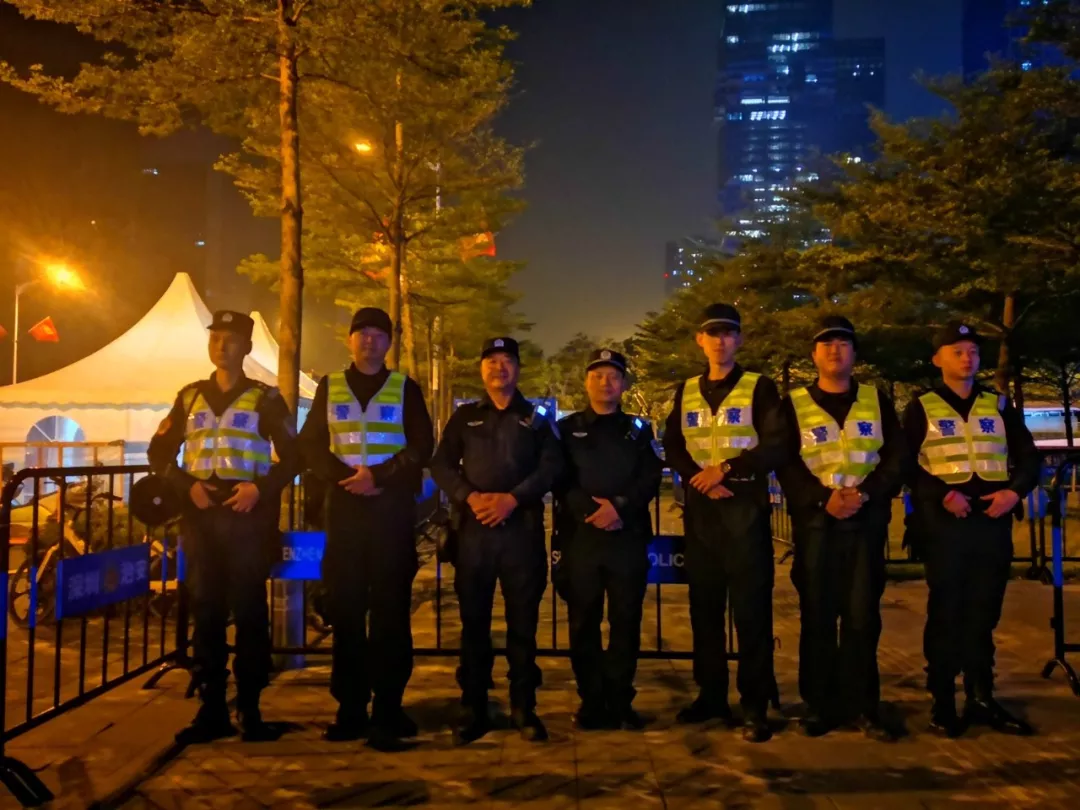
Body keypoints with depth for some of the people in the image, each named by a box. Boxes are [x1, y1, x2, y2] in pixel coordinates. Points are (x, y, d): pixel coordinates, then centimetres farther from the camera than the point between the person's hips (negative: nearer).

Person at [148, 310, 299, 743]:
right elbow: (159, 452, 12)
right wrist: (187, 485, -5)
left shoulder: (265, 398, 3)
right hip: (200, 514, 3)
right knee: (205, 611, 5)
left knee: (249, 611, -1)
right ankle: (212, 708, 12)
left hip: (248, 514, -3)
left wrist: (261, 488, -15)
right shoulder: (190, 396, 12)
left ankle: (250, 708, 8)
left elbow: (292, 456, 1)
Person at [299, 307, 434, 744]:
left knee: (391, 608, 0)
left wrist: (380, 476, -15)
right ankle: (350, 707, 12)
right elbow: (310, 445, 5)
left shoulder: (405, 388, 7)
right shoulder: (329, 387, 12)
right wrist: (343, 476, -12)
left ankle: (388, 705, 7)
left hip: (393, 507, -2)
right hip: (344, 506, 2)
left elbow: (422, 446, -1)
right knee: (345, 607, 3)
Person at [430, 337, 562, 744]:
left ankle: (524, 708, 13)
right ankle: (474, 709, 14)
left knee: (523, 620, 3)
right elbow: (440, 464, 6)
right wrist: (470, 497, -11)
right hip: (474, 527, 1)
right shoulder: (464, 417, 14)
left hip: (522, 528, -1)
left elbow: (551, 465, -1)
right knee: (474, 620, 4)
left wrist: (513, 498, -14)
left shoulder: (536, 417, 11)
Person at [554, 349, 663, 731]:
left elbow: (651, 478, 2)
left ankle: (620, 702, 13)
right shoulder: (567, 429, 9)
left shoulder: (639, 429, 13)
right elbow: (560, 481, -1)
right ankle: (591, 702, 14)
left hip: (629, 537, 1)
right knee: (584, 623, 3)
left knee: (626, 622, 3)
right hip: (580, 536, 0)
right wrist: (591, 512, -15)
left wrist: (620, 507, -14)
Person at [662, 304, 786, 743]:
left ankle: (755, 705, 5)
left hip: (746, 507, -4)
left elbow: (776, 447, -7)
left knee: (751, 607, -3)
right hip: (700, 510, 4)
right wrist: (699, 478, -10)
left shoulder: (759, 388, 1)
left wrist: (726, 468, -15)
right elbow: (672, 448, 7)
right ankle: (711, 694, 21)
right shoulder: (686, 391, 12)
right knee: (704, 605, 9)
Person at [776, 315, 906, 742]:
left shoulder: (876, 401, 11)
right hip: (815, 522, -1)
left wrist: (864, 493, -13)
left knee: (863, 616, 4)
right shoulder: (794, 404, 6)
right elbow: (786, 464, -2)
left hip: (867, 522, 1)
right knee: (817, 616, 4)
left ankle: (863, 705, 14)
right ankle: (818, 704, 14)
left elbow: (897, 457, 3)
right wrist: (822, 498, -17)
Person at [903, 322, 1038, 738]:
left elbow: (1028, 457, 13)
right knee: (946, 614, 1)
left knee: (984, 614, 10)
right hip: (944, 523, -3)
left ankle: (982, 700, 21)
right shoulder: (922, 408, 3)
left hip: (992, 521, 3)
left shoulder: (998, 405, 13)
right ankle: (943, 703, 10)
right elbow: (905, 466, -3)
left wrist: (1014, 491, -7)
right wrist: (942, 495, -18)